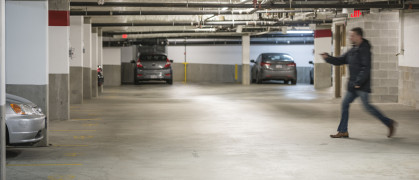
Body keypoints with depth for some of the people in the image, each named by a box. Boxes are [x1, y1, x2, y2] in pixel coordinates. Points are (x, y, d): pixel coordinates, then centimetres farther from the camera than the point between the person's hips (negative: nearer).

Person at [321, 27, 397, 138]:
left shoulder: (365, 50, -12)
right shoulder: (352, 51, 16)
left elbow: (366, 68, -20)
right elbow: (339, 61, 19)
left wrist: (359, 82, -23)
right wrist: (328, 58, 4)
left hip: (362, 86, -9)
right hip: (353, 85, 9)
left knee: (367, 106, -9)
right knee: (345, 104, 5)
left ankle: (389, 123, 4)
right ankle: (343, 131, 10)